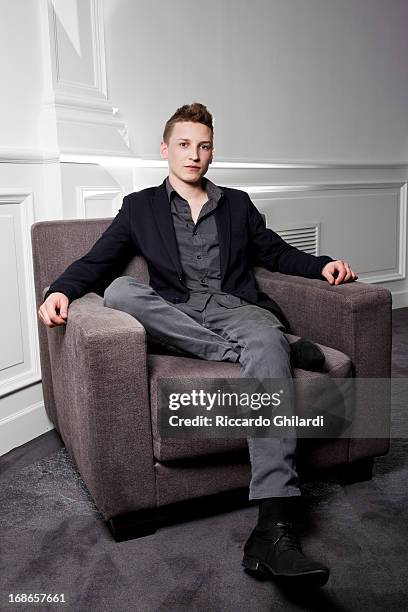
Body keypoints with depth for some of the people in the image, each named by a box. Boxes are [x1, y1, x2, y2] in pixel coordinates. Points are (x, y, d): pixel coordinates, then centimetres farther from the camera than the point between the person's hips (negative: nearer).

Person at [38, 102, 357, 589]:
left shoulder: (237, 204, 24)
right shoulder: (140, 207, 19)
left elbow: (276, 252, 22)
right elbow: (97, 261, 9)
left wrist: (321, 265, 1)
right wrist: (62, 289, -12)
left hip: (235, 308, 0)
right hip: (174, 317, 0)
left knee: (266, 339, -37)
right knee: (119, 290, -31)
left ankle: (274, 529, -48)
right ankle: (265, 349, -30)